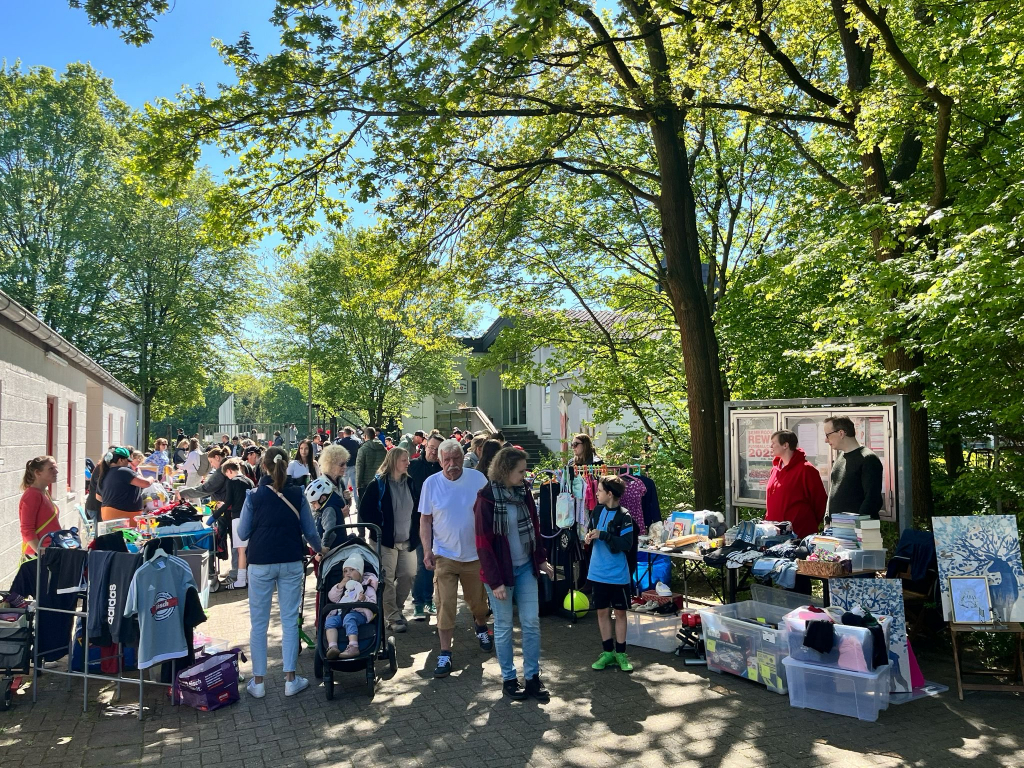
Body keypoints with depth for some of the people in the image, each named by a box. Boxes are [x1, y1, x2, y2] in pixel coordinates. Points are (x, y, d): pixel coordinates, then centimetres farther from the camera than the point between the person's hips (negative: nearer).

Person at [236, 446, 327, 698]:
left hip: (261, 563, -1)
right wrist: (320, 549, 20)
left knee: (259, 623, 10)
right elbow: (309, 530, 2)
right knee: (290, 620, 8)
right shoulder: (297, 495, -3)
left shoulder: (254, 496, -6)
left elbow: (242, 534, -1)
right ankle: (290, 679, 13)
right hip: (291, 563, 1)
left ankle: (258, 681, 16)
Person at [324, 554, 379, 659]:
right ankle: (332, 647, -39)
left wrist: (365, 599, -18)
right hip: (340, 613, 5)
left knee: (349, 618, -38)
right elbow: (331, 597, 18)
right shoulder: (343, 586, 32)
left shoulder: (366, 587, 16)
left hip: (358, 613, -5)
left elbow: (373, 602, 3)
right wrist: (340, 586, 5)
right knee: (329, 620, -25)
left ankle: (353, 647, -52)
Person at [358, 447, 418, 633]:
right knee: (387, 580, -2)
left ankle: (397, 609, 28)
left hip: (408, 541, 5)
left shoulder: (409, 483, 8)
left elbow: (416, 510, 16)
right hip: (386, 541, -5)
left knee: (408, 576, 6)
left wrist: (415, 532, 9)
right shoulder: (378, 484, -8)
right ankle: (393, 617, 9)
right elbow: (365, 510, -6)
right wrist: (377, 531, -9)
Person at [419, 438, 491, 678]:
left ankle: (481, 626, 47)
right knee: (445, 605, -2)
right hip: (444, 556, -1)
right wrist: (427, 550, -9)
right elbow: (425, 520, 0)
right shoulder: (431, 483, -5)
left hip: (475, 553, 1)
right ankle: (445, 653, 11)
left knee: (478, 601, 16)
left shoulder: (477, 478, -6)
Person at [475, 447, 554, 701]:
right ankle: (508, 679, 23)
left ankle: (533, 677, 20)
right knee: (504, 627, 8)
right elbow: (483, 543, -16)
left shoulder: (523, 492, 1)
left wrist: (541, 559, 8)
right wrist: (495, 581, -17)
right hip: (500, 570, -5)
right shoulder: (487, 498, -17)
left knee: (531, 622, 8)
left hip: (525, 567, 5)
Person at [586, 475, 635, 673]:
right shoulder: (598, 510, 1)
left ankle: (620, 653, 20)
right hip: (598, 572, 4)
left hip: (618, 574, -4)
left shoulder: (624, 517, -15)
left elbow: (627, 544, -21)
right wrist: (589, 536, -7)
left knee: (620, 612, 8)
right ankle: (607, 652, 21)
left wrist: (603, 535, -25)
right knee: (602, 611, 10)